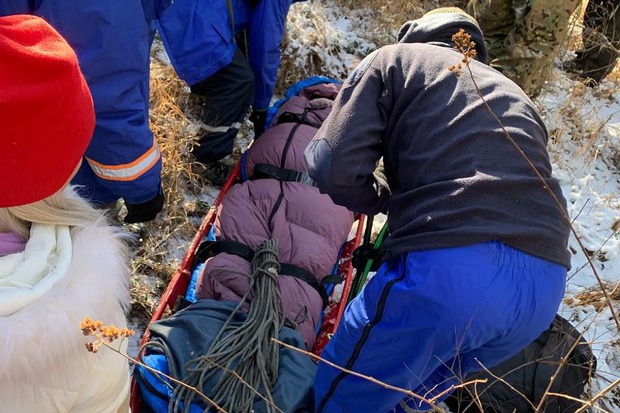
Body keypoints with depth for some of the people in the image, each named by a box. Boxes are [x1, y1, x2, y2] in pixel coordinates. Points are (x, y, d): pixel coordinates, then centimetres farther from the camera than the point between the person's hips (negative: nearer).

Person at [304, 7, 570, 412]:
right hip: (544, 283, 7)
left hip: (444, 268, -7)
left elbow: (334, 167, 1)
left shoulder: (395, 58, 16)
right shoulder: (514, 94, 32)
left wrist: (385, 198, 21)